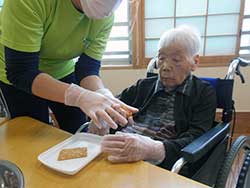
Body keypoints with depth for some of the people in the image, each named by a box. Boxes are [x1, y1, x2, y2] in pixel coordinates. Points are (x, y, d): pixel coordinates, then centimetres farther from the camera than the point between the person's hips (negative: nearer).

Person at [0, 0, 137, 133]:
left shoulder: (106, 16, -20)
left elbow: (88, 67, -21)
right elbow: (20, 72, -35)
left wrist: (102, 95, -42)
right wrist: (78, 95, -47)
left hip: (63, 71, 4)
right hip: (15, 74, -3)